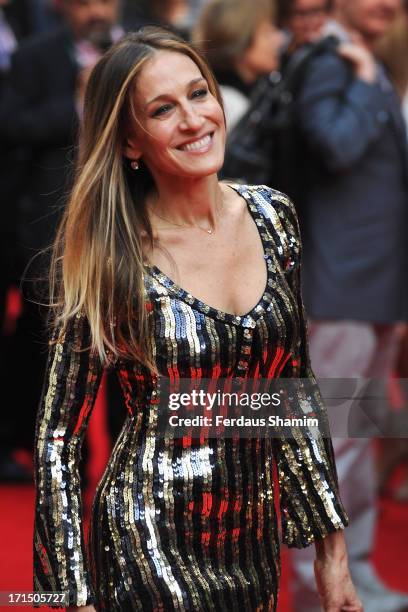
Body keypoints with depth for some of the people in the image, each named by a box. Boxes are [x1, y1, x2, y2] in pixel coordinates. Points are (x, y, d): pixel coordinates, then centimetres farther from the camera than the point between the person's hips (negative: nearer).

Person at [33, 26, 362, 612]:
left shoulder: (272, 216, -1)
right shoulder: (106, 258, -14)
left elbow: (296, 386, 8)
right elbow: (58, 432, -9)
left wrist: (332, 548, 8)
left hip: (255, 536, 5)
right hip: (150, 540, -4)